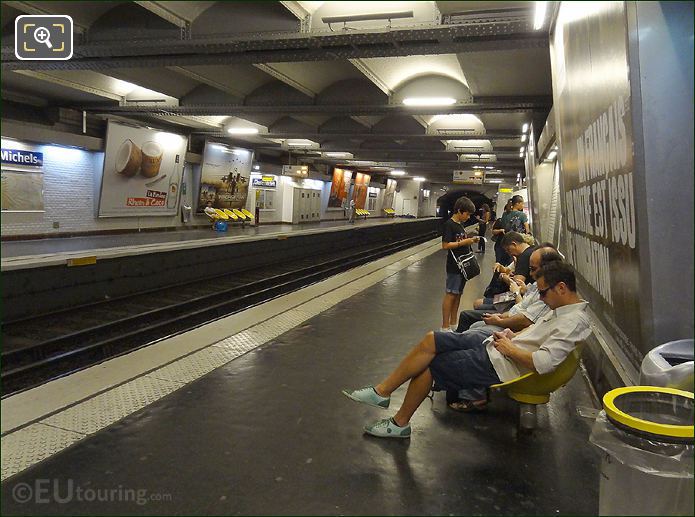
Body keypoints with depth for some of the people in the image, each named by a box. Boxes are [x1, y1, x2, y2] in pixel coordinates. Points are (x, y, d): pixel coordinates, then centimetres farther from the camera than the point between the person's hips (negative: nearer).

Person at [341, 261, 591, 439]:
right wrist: (515, 335, 9)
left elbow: (543, 363, -27)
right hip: (491, 349, 10)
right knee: (430, 341, -4)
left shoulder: (573, 322, -17)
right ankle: (381, 391, 0)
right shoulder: (563, 308, 12)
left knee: (428, 365, -8)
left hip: (499, 367, -9)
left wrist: (510, 349, -14)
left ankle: (400, 423, 8)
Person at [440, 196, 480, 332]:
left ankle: (453, 323, 24)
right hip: (454, 266, -9)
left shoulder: (460, 224, 13)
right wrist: (463, 242, -20)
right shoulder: (449, 224, -14)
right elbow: (445, 245, -20)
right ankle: (445, 327, 1)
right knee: (450, 295, -4)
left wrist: (471, 240, 5)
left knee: (458, 294, 14)